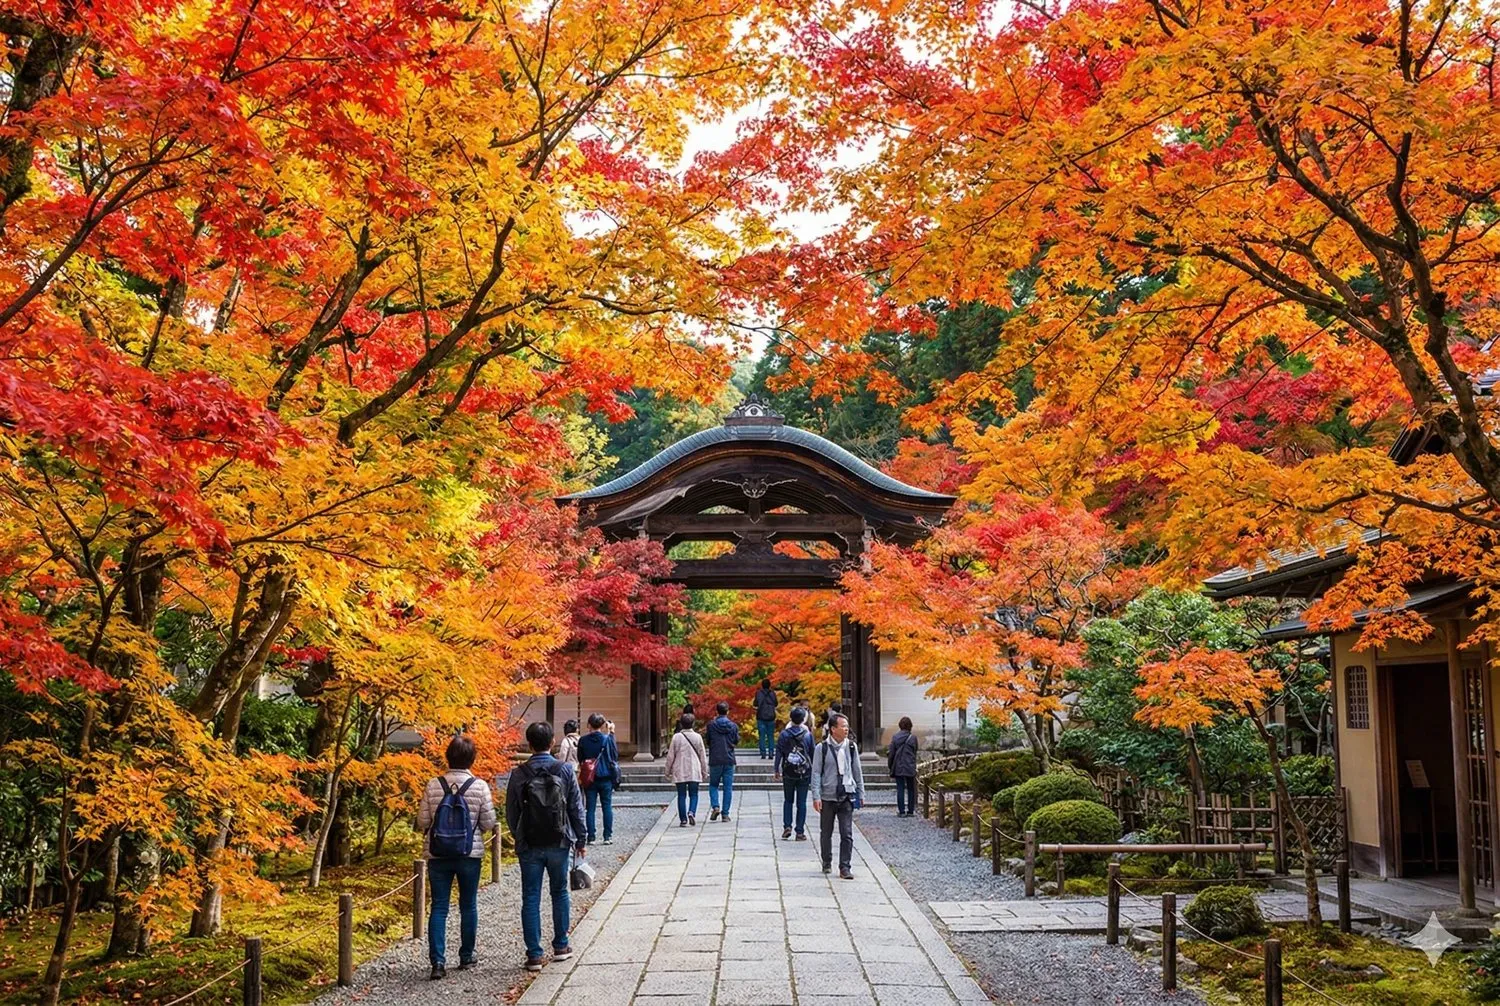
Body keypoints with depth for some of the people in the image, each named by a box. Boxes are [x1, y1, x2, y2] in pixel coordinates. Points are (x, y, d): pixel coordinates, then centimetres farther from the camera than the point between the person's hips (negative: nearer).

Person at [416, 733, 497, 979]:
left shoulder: (433, 785, -6)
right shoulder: (479, 786, -10)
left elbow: (422, 822, -3)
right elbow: (489, 823, -5)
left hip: (438, 855, 1)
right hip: (470, 855, 0)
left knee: (438, 907, 4)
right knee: (468, 906, 14)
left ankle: (437, 961, -5)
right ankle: (466, 957, 23)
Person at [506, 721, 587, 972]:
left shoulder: (519, 774, -6)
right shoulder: (565, 771, -5)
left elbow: (511, 812, 1)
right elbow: (576, 808, -1)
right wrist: (580, 840, 10)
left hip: (529, 846, -1)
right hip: (559, 844, 1)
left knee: (530, 898, 4)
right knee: (560, 893, 17)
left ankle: (534, 954, 2)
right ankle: (560, 946, 24)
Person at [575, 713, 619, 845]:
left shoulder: (583, 740, -5)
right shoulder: (607, 739, -9)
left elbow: (580, 759, 1)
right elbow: (615, 755, 0)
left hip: (589, 778, 1)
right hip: (606, 778, -1)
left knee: (590, 808, 6)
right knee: (607, 807, 7)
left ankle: (591, 837, 3)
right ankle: (608, 836, 6)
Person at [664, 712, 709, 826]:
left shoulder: (676, 737, -4)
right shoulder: (697, 737, -1)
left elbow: (670, 756, -1)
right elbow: (703, 756, 4)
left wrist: (668, 770, 10)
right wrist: (705, 772, 13)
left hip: (679, 771, 0)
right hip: (694, 771, 0)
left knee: (681, 795, 6)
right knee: (693, 794, 9)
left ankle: (683, 820, 3)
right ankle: (691, 812, -15)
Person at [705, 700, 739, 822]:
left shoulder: (711, 724, -5)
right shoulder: (733, 725, -2)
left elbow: (708, 740, 2)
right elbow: (737, 740, 7)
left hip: (715, 760, -1)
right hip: (729, 760, 1)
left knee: (713, 785, 14)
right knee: (728, 787, 6)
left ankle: (715, 806, -6)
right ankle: (725, 813, 3)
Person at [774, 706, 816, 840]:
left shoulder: (784, 734, -2)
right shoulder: (808, 734, -2)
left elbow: (778, 752, -1)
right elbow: (813, 754, 3)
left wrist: (777, 770, 7)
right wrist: (813, 771, 12)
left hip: (788, 773, 0)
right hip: (804, 774, 0)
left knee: (788, 800, 15)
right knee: (801, 803, 4)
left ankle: (787, 826, 0)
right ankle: (800, 832, 2)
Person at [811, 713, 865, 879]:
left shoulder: (851, 747, 5)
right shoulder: (822, 748, -4)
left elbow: (857, 771, 13)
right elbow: (816, 773, -3)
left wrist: (861, 794, 12)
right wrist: (816, 796, -10)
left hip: (847, 797, 1)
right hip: (828, 797, -1)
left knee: (847, 834, -6)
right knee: (826, 833, 11)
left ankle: (845, 867, -1)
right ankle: (827, 863, 28)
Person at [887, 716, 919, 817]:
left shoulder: (895, 737, -4)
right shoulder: (913, 737, -5)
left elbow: (891, 753, -2)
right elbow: (915, 752, 3)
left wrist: (890, 766, 8)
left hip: (898, 767, 0)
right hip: (910, 767, 0)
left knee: (900, 789, 3)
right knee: (911, 789, 10)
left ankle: (901, 811, 1)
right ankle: (910, 811, 12)